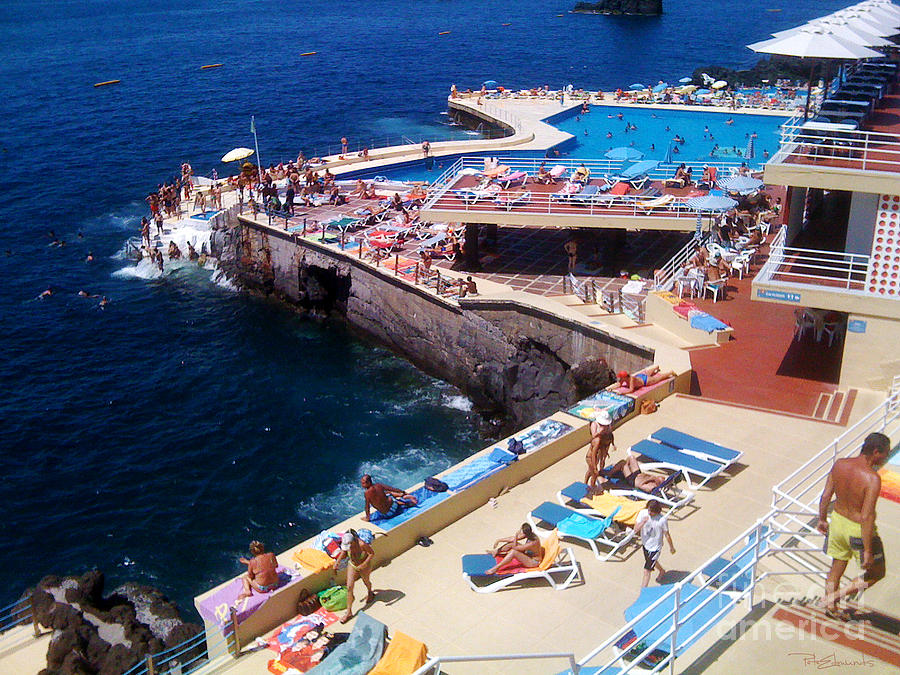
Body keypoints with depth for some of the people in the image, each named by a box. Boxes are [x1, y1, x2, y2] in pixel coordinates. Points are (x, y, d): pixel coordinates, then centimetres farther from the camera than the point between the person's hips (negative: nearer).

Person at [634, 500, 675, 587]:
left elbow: (667, 534, -11)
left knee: (646, 571, -6)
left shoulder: (662, 519, -26)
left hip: (655, 548, -5)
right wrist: (643, 522, -33)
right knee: (652, 562, 33)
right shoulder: (643, 513, -17)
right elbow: (636, 529, -16)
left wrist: (671, 547, 3)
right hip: (645, 544, 5)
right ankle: (662, 571, 63)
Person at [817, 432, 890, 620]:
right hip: (858, 529, -6)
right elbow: (866, 517, -28)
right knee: (876, 573, 18)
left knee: (836, 568, 25)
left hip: (837, 520, 6)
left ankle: (831, 608, 40)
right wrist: (867, 551, -21)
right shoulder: (872, 478, -27)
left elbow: (825, 496, 1)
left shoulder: (839, 464, -8)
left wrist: (822, 519, 17)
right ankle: (835, 596, 14)